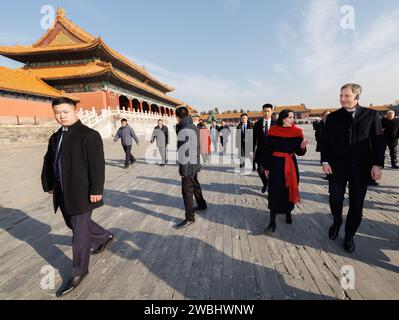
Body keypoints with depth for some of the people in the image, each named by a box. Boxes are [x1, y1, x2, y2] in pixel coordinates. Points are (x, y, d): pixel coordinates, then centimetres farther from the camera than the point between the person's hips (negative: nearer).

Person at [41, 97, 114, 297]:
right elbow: (48, 162, 19)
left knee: (80, 232, 2)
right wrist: (48, 185, 16)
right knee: (73, 224, 23)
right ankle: (104, 237, 46)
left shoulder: (89, 135, -13)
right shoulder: (55, 137, 12)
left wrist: (96, 190, -20)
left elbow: (97, 165, -18)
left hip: (82, 193, -8)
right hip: (63, 193, 9)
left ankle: (79, 272, 20)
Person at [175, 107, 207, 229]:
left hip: (188, 166, -10)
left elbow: (184, 152, -23)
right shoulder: (194, 127, 8)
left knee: (187, 191, -1)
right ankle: (202, 205, 44)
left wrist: (182, 169, -18)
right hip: (195, 164, 10)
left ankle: (189, 218, 9)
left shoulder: (184, 131, -21)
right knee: (195, 185, 25)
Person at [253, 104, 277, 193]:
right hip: (261, 151, 1)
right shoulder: (257, 124, 3)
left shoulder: (276, 124, -1)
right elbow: (254, 139, 4)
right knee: (260, 170, 2)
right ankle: (265, 183, 32)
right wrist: (253, 151, -1)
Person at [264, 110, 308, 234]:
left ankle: (288, 213, 37)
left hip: (291, 165, 2)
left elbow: (299, 152, -2)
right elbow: (268, 150, -2)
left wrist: (302, 147, -24)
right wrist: (266, 167, -2)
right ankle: (272, 222, 2)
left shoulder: (297, 132, -1)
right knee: (275, 192, -2)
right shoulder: (273, 131, -4)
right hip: (276, 164, -1)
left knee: (289, 190, 12)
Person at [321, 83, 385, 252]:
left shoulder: (371, 115, 3)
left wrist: (377, 164, -8)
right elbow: (326, 141, 3)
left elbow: (379, 141, 1)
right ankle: (337, 222, 31)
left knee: (356, 204, 7)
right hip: (337, 166, 0)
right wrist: (325, 161, -7)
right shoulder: (333, 117, 4)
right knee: (335, 200, 0)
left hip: (361, 167, 0)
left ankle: (349, 236, 26)